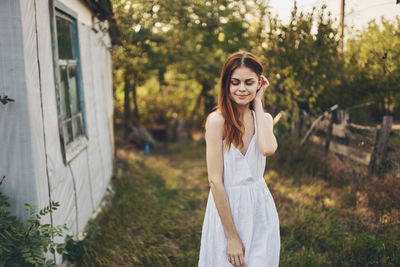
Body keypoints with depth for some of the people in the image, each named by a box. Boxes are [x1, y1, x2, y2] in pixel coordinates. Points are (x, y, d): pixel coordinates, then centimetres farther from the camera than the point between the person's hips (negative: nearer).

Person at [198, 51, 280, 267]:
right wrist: (232, 236, -16)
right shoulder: (217, 120, -14)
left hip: (261, 209, 5)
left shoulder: (264, 119, 3)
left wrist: (258, 102, -11)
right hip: (227, 208, -4)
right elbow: (215, 180, -16)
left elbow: (268, 148, -21)